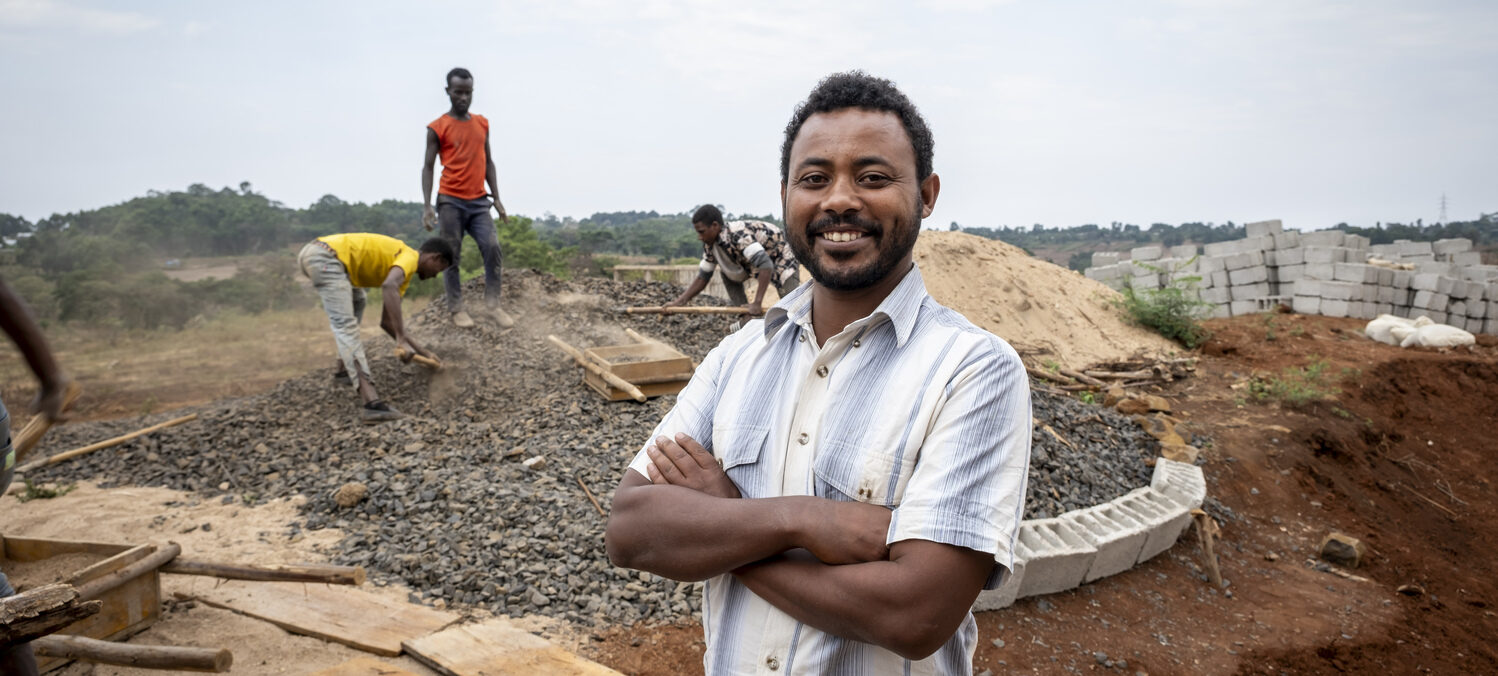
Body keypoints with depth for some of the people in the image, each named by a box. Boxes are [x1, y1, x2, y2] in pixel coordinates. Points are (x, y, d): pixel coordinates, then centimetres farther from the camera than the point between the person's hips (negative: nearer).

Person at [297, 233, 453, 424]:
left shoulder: (402, 271, 24)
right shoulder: (410, 257, -3)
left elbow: (386, 321, 28)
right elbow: (389, 286, -26)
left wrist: (422, 351, 27)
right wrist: (401, 340, -26)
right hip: (325, 256, -10)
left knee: (356, 302, 33)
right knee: (346, 327, -19)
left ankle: (344, 370, 32)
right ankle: (372, 402, -28)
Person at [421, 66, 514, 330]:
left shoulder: (482, 123, 11)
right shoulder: (438, 128, -2)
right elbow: (428, 166, -3)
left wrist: (496, 198, 9)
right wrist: (427, 205, -13)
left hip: (479, 201, 4)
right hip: (451, 201, -4)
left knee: (493, 249, -8)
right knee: (452, 256, 1)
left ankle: (492, 305, -1)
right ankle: (456, 308, 9)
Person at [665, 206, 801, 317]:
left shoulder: (738, 234, -36)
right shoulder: (710, 245, -9)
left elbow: (765, 265, -43)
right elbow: (703, 277, 0)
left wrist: (757, 303, -46)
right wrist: (679, 301, -12)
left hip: (781, 257, -8)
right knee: (727, 273, -3)